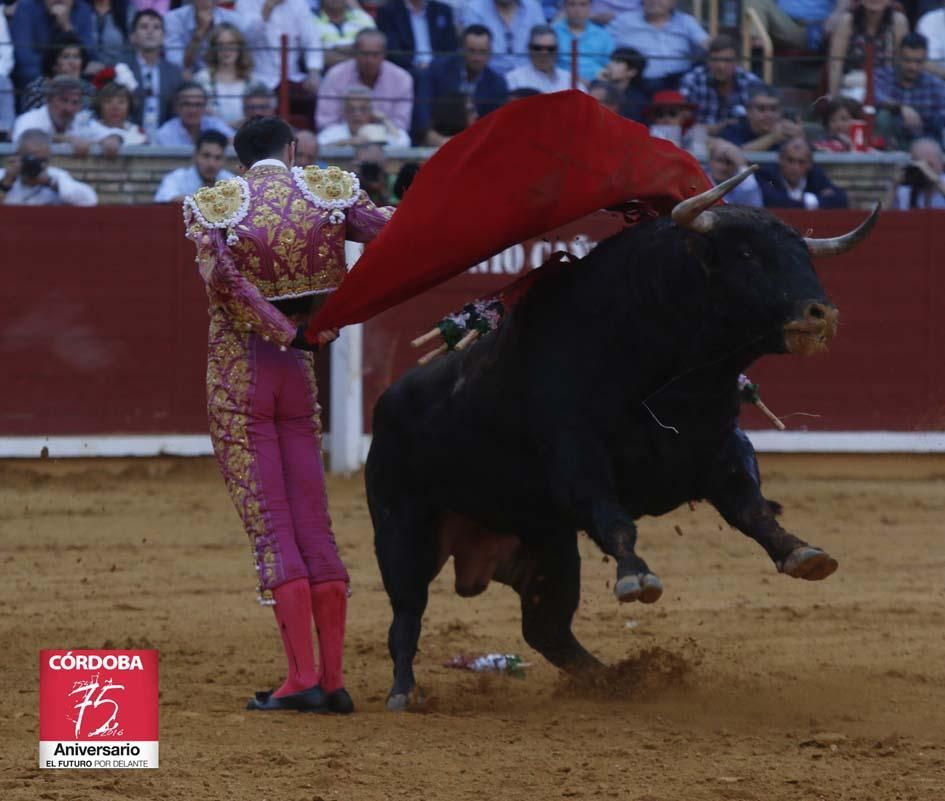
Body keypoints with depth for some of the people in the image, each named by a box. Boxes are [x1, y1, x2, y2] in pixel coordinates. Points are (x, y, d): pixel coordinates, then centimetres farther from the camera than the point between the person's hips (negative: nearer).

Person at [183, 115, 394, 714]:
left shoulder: (213, 206, -3)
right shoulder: (329, 193, 2)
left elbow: (223, 276, -18)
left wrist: (290, 333, -15)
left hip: (237, 380, -2)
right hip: (297, 375, 2)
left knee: (272, 531, -2)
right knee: (316, 527, 6)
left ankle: (301, 678, -9)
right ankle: (333, 680, 3)